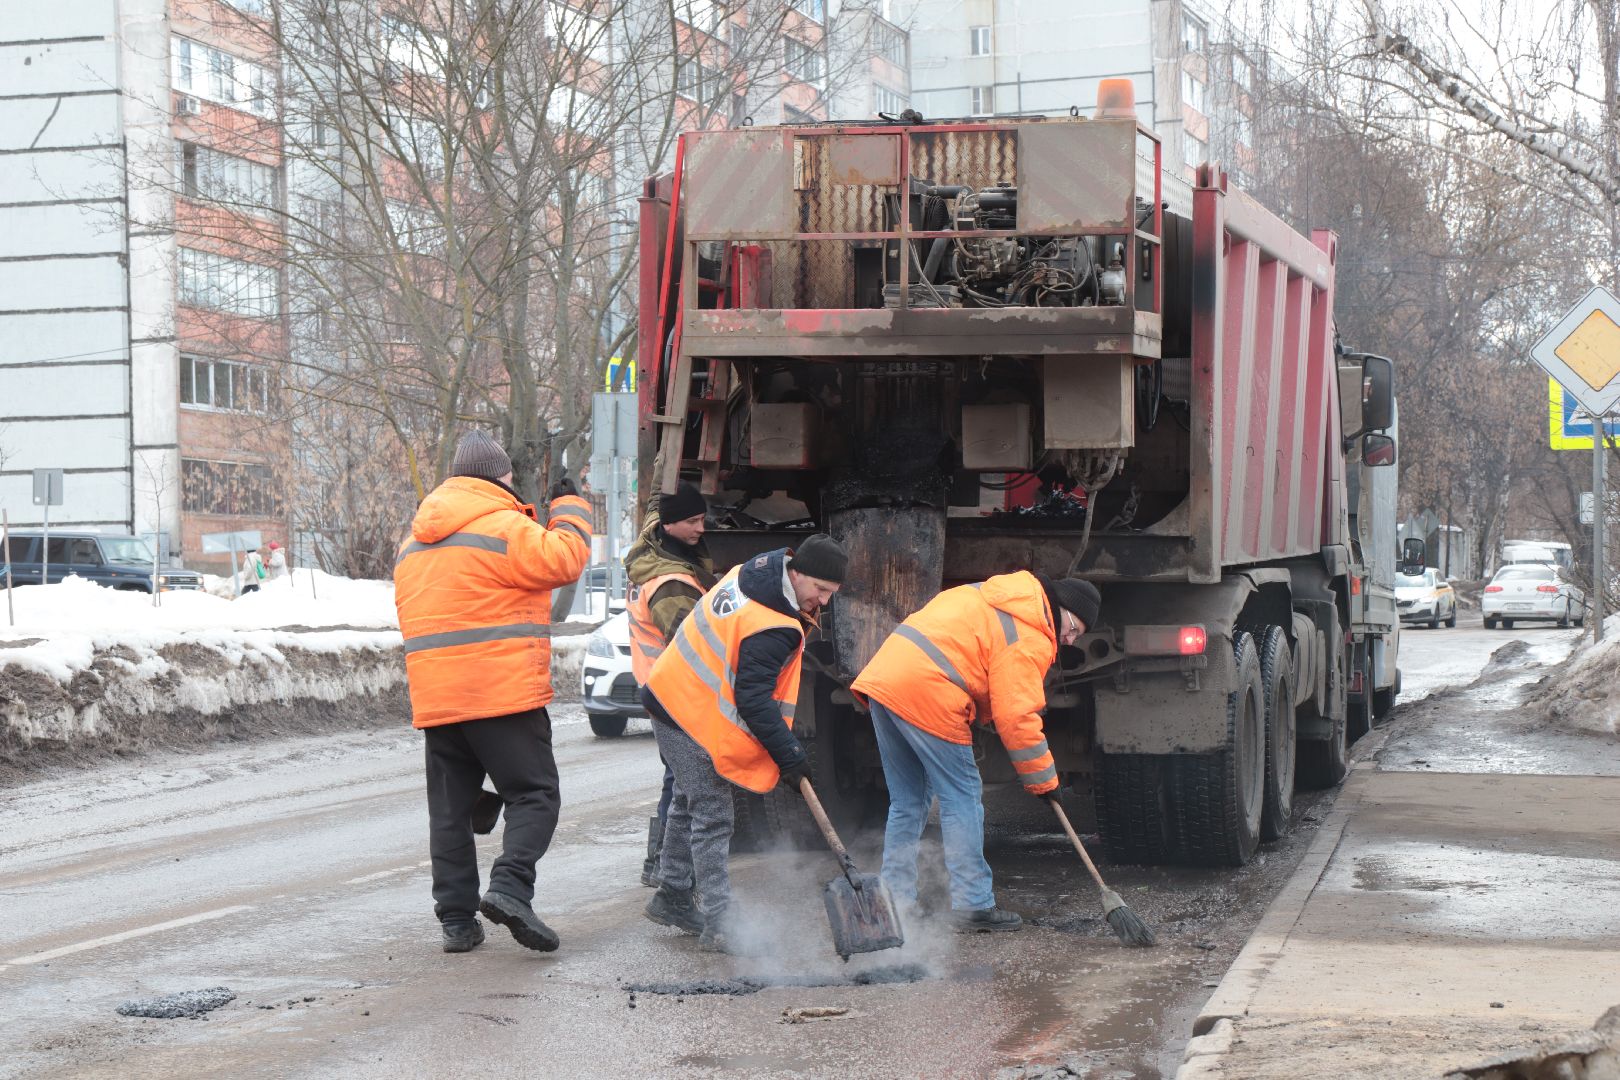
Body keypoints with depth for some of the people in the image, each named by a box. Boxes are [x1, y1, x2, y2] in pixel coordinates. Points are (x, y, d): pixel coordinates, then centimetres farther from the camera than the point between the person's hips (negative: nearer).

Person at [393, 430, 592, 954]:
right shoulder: (504, 527, -9)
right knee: (533, 796, -1)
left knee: (450, 809, 10)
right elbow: (562, 559, -15)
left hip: (435, 702, 7)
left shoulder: (413, 545, 18)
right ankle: (511, 887, -21)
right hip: (506, 695, -7)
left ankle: (456, 919, 9)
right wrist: (568, 506, 1)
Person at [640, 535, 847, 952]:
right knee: (712, 818, -9)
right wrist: (789, 754, -22)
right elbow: (753, 699, -27)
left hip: (670, 696, 11)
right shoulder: (772, 628, -28)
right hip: (695, 718, -11)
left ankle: (672, 897, 34)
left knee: (690, 801, 22)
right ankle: (718, 925, -9)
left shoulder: (750, 573, 2)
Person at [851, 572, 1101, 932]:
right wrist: (1044, 781, -1)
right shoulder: (1030, 639, -6)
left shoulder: (993, 597, 22)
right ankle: (972, 905, 0)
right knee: (962, 799, 0)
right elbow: (1016, 717, -10)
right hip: (926, 696, -9)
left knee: (907, 803, 16)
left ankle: (896, 902, 18)